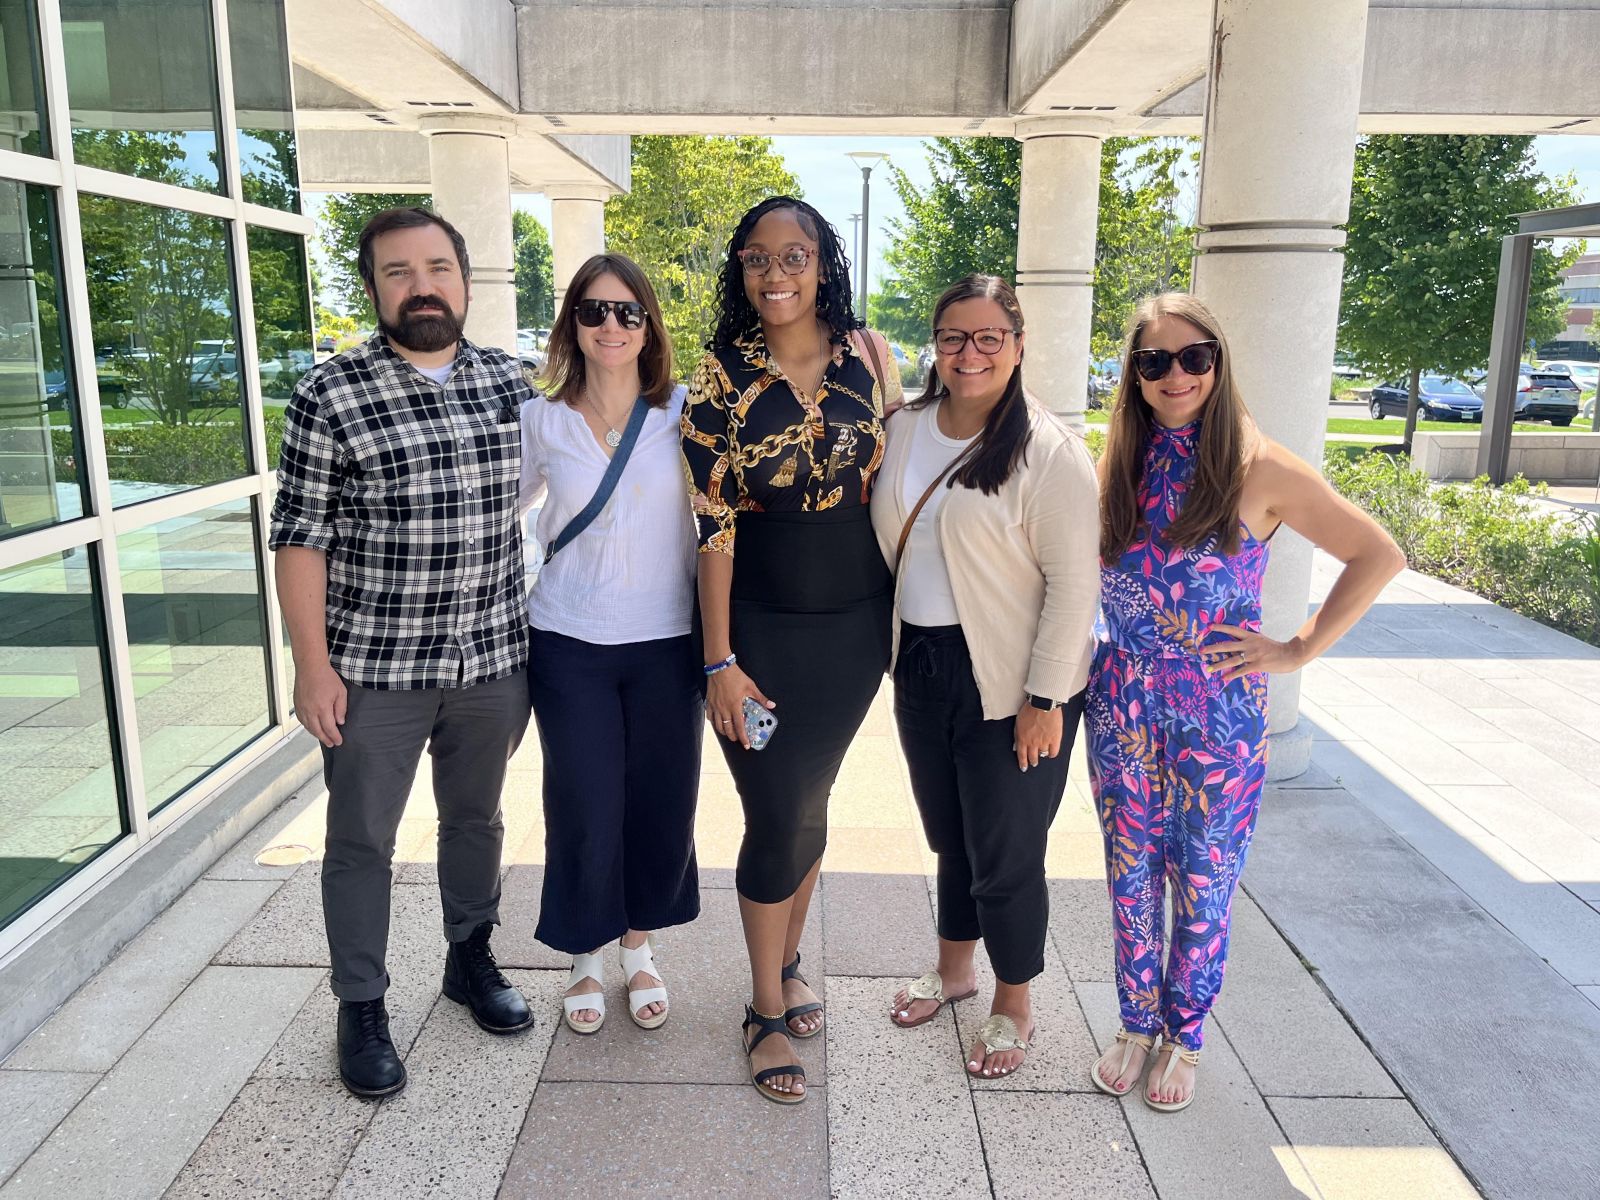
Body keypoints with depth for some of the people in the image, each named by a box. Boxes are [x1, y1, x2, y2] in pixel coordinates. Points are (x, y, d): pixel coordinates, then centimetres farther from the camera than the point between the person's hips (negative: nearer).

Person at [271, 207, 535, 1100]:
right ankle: (362, 1008, 27)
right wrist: (312, 664, -10)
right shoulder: (332, 394, -9)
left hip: (493, 657, 4)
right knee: (362, 840, 8)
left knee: (476, 818, 19)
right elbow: (302, 534, -6)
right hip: (374, 667, -3)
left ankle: (472, 959, 40)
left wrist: (537, 637, 12)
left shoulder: (509, 381, 3)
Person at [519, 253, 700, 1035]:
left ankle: (638, 949, 35)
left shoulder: (685, 412, -1)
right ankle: (585, 957, 31)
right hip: (569, 645, 0)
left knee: (661, 804, 10)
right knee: (583, 809, 5)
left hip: (664, 643, 0)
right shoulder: (542, 420, 2)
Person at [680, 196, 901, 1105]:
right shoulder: (723, 375, -7)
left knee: (808, 799, 15)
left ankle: (788, 961, 38)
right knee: (779, 816, 1)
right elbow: (713, 525, -9)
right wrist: (721, 661, -11)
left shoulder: (866, 353, 0)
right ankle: (768, 1010, 21)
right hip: (762, 624, -2)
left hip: (856, 623, 3)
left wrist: (902, 612, 7)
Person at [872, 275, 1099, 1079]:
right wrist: (890, 647, 10)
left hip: (1008, 681, -5)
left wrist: (1047, 698, -16)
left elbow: (1075, 582, -14)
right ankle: (954, 967, 43)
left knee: (1005, 851, 7)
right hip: (922, 666, 6)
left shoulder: (1048, 450, -13)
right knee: (949, 833, 21)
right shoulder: (904, 429, 5)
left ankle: (1013, 1006, 30)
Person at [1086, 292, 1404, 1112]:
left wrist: (1299, 650, -8)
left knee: (1202, 886, 11)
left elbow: (1379, 558, -5)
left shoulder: (1261, 469, -10)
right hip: (1121, 705, 3)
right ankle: (1136, 1023, 35)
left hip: (1217, 714, -3)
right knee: (1130, 876, 15)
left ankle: (1183, 1037, 33)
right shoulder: (1119, 464, 2)